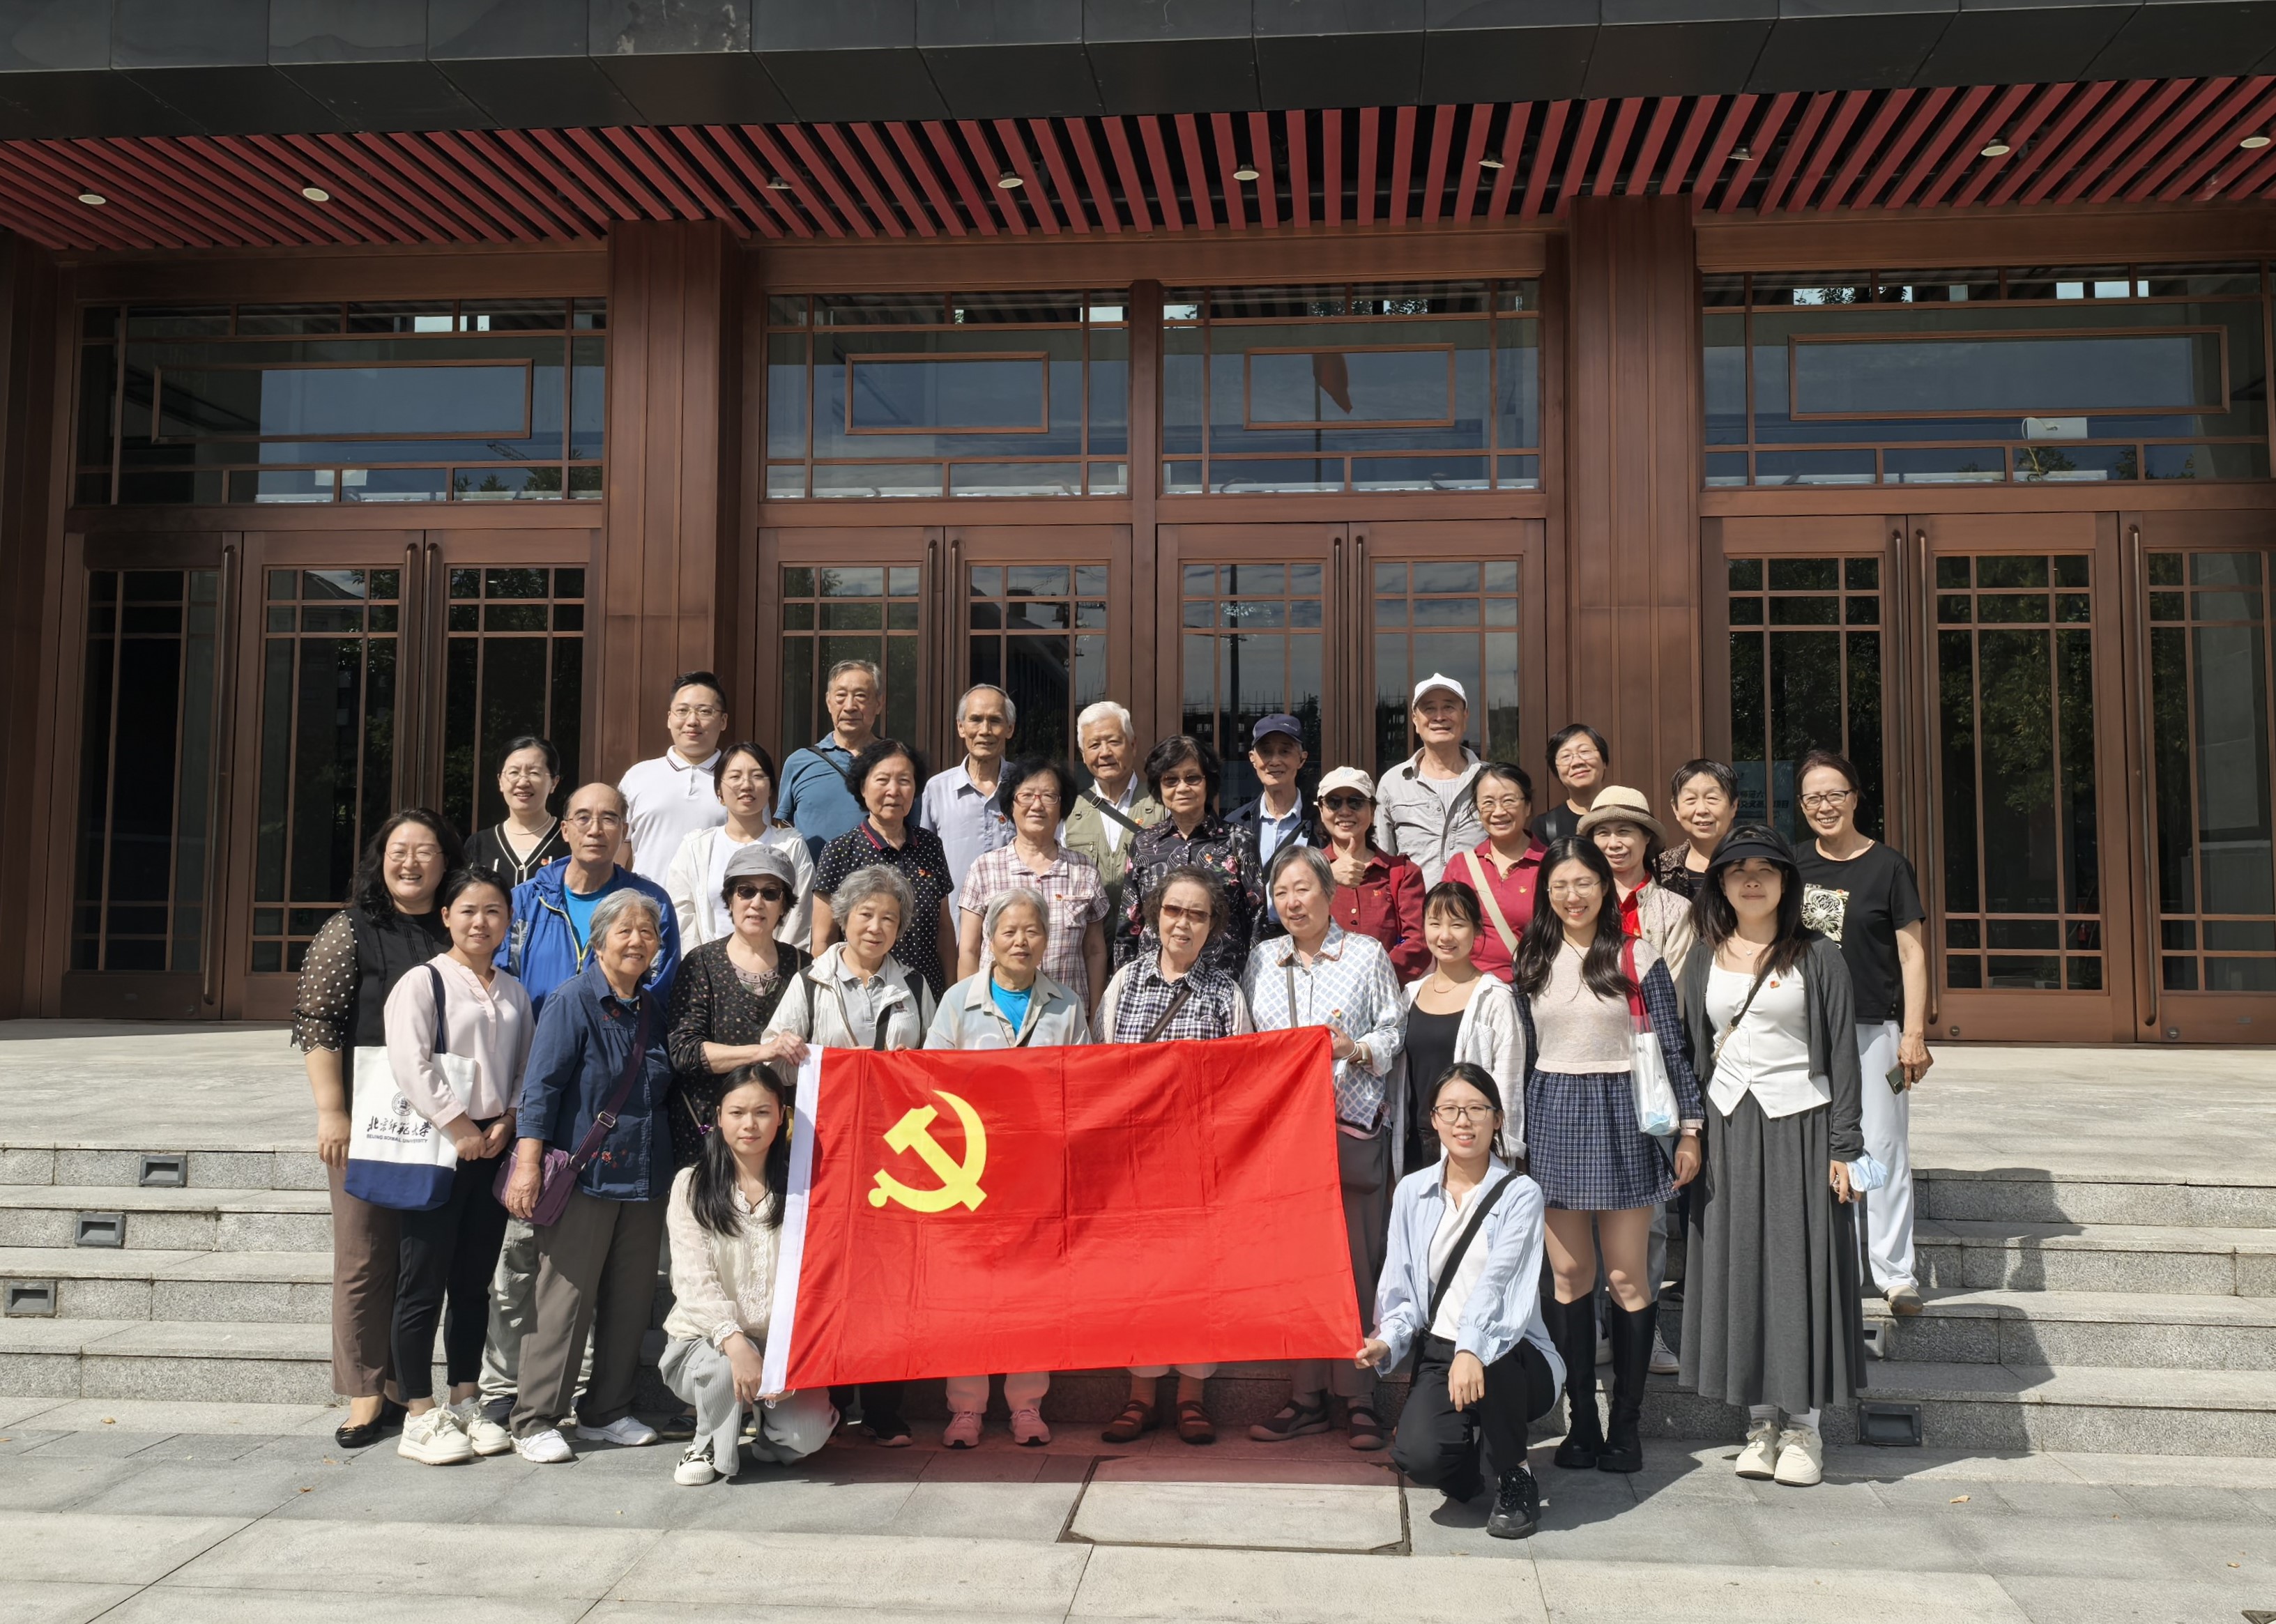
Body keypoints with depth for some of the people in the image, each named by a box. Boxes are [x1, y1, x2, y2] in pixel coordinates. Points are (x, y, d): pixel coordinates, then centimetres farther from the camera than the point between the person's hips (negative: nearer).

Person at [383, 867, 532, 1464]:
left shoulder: (514, 991, 13)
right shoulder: (423, 982, -5)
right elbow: (411, 1064, -14)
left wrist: (506, 1123, -3)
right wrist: (459, 1128, -15)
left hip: (492, 1147, 6)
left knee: (474, 1282, 11)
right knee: (424, 1285, 0)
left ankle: (465, 1404, 21)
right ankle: (420, 1418, 7)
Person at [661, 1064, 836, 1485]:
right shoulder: (692, 1184, -1)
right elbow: (694, 1279, -11)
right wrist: (734, 1340, -28)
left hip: (782, 1346, 1)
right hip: (703, 1343, -1)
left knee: (808, 1435, -23)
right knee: (728, 1366, -35)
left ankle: (766, 1421, 14)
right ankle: (707, 1446, -3)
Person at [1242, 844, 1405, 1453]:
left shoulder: (1367, 954, 6)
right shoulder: (1262, 958, 15)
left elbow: (1394, 1029, 5)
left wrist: (1357, 1049, -12)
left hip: (1352, 1124, -3)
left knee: (1358, 1258, -4)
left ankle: (1360, 1398, 5)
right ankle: (1307, 1397, 12)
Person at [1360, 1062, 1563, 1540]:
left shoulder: (1520, 1194, -4)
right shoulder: (1412, 1191, 7)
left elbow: (1496, 1282, -20)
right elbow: (1402, 1289, 8)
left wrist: (1472, 1350, -37)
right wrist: (1387, 1342, -13)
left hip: (1509, 1357, -2)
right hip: (1439, 1353, 2)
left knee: (1491, 1356, -39)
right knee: (1418, 1457, -27)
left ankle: (1515, 1481, -8)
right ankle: (1464, 1455, 14)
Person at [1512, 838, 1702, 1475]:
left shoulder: (1636, 957, -2)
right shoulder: (1533, 963, 8)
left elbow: (1672, 1048, -1)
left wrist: (1689, 1129, -4)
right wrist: (1516, 1133, 12)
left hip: (1620, 1114, -3)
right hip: (1553, 1117, 3)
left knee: (1627, 1276, -1)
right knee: (1569, 1275, 5)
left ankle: (1625, 1425, 9)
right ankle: (1582, 1422, 13)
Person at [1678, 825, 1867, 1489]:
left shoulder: (1817, 957, 0)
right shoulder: (1704, 960, 9)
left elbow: (1843, 1055, -2)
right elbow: (1691, 1052, 12)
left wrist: (1844, 1146, -7)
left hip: (1798, 1124, -3)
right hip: (1727, 1129, 3)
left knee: (1801, 1268, 0)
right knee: (1738, 1269, 5)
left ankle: (1804, 1425, 11)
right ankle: (1762, 1422, 16)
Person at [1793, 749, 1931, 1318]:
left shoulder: (1887, 865, -4)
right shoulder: (1796, 866, 7)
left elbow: (1912, 954, -5)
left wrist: (1914, 1033, -11)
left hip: (1874, 1027, -4)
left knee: (1883, 1147, -1)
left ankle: (1895, 1274, 7)